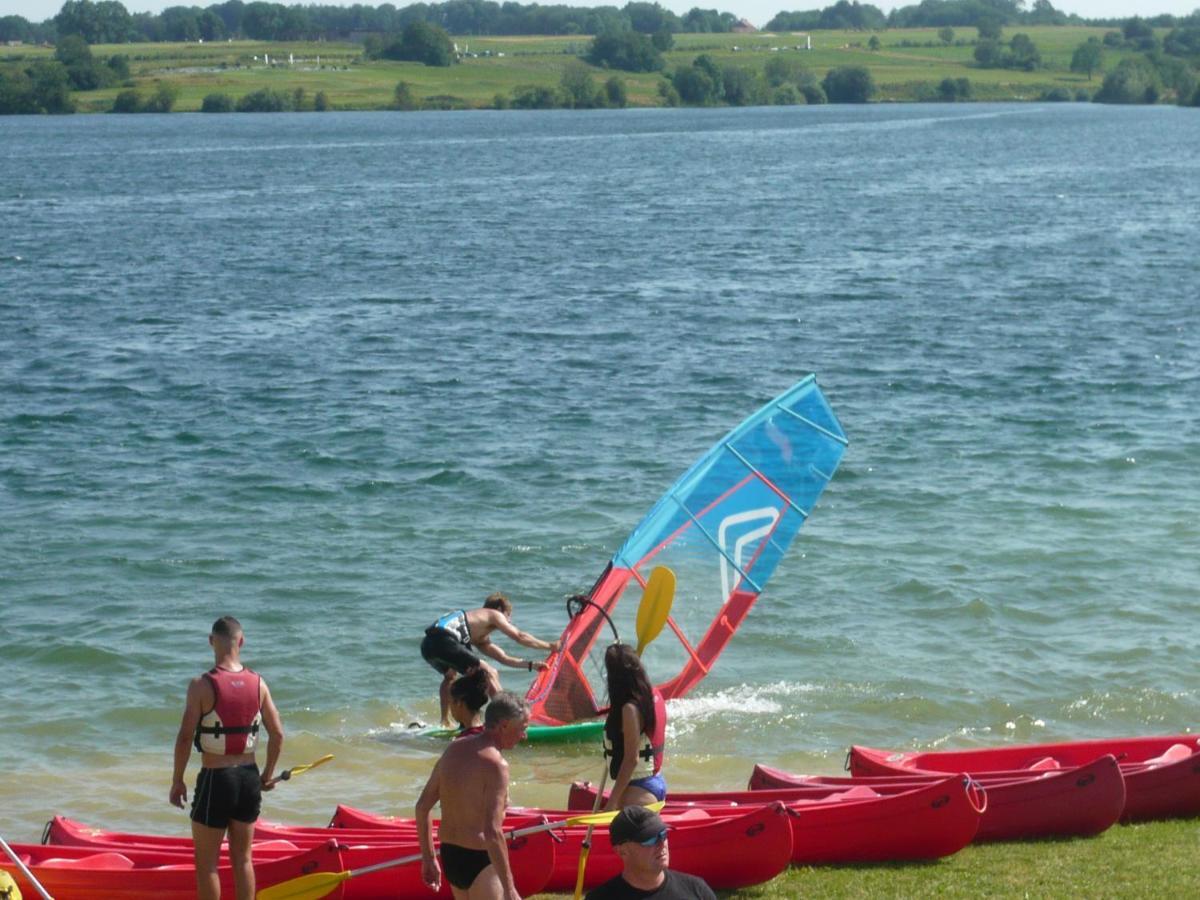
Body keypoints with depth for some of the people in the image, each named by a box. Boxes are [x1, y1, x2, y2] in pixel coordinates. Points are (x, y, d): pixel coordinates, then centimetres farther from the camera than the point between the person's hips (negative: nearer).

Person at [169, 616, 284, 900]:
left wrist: (177, 781, -3)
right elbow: (277, 733, 2)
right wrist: (268, 773, 16)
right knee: (243, 859, 16)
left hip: (215, 780, -5)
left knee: (206, 863, 6)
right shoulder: (258, 683, -1)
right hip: (248, 778, 5)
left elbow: (185, 738, -15)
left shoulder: (202, 685, -14)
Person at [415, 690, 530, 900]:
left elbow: (423, 806, 11)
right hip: (479, 861, -8)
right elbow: (493, 833, -25)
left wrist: (428, 858, 19)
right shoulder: (495, 764, -19)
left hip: (449, 855, 8)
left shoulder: (454, 749, 5)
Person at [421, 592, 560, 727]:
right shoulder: (494, 614, 16)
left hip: (427, 644, 9)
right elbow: (519, 637, 14)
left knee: (450, 675, 38)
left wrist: (531, 664, 37)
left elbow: (504, 658, 38)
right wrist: (549, 646, 23)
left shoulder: (481, 639, 36)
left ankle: (445, 722, 33)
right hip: (444, 641, -9)